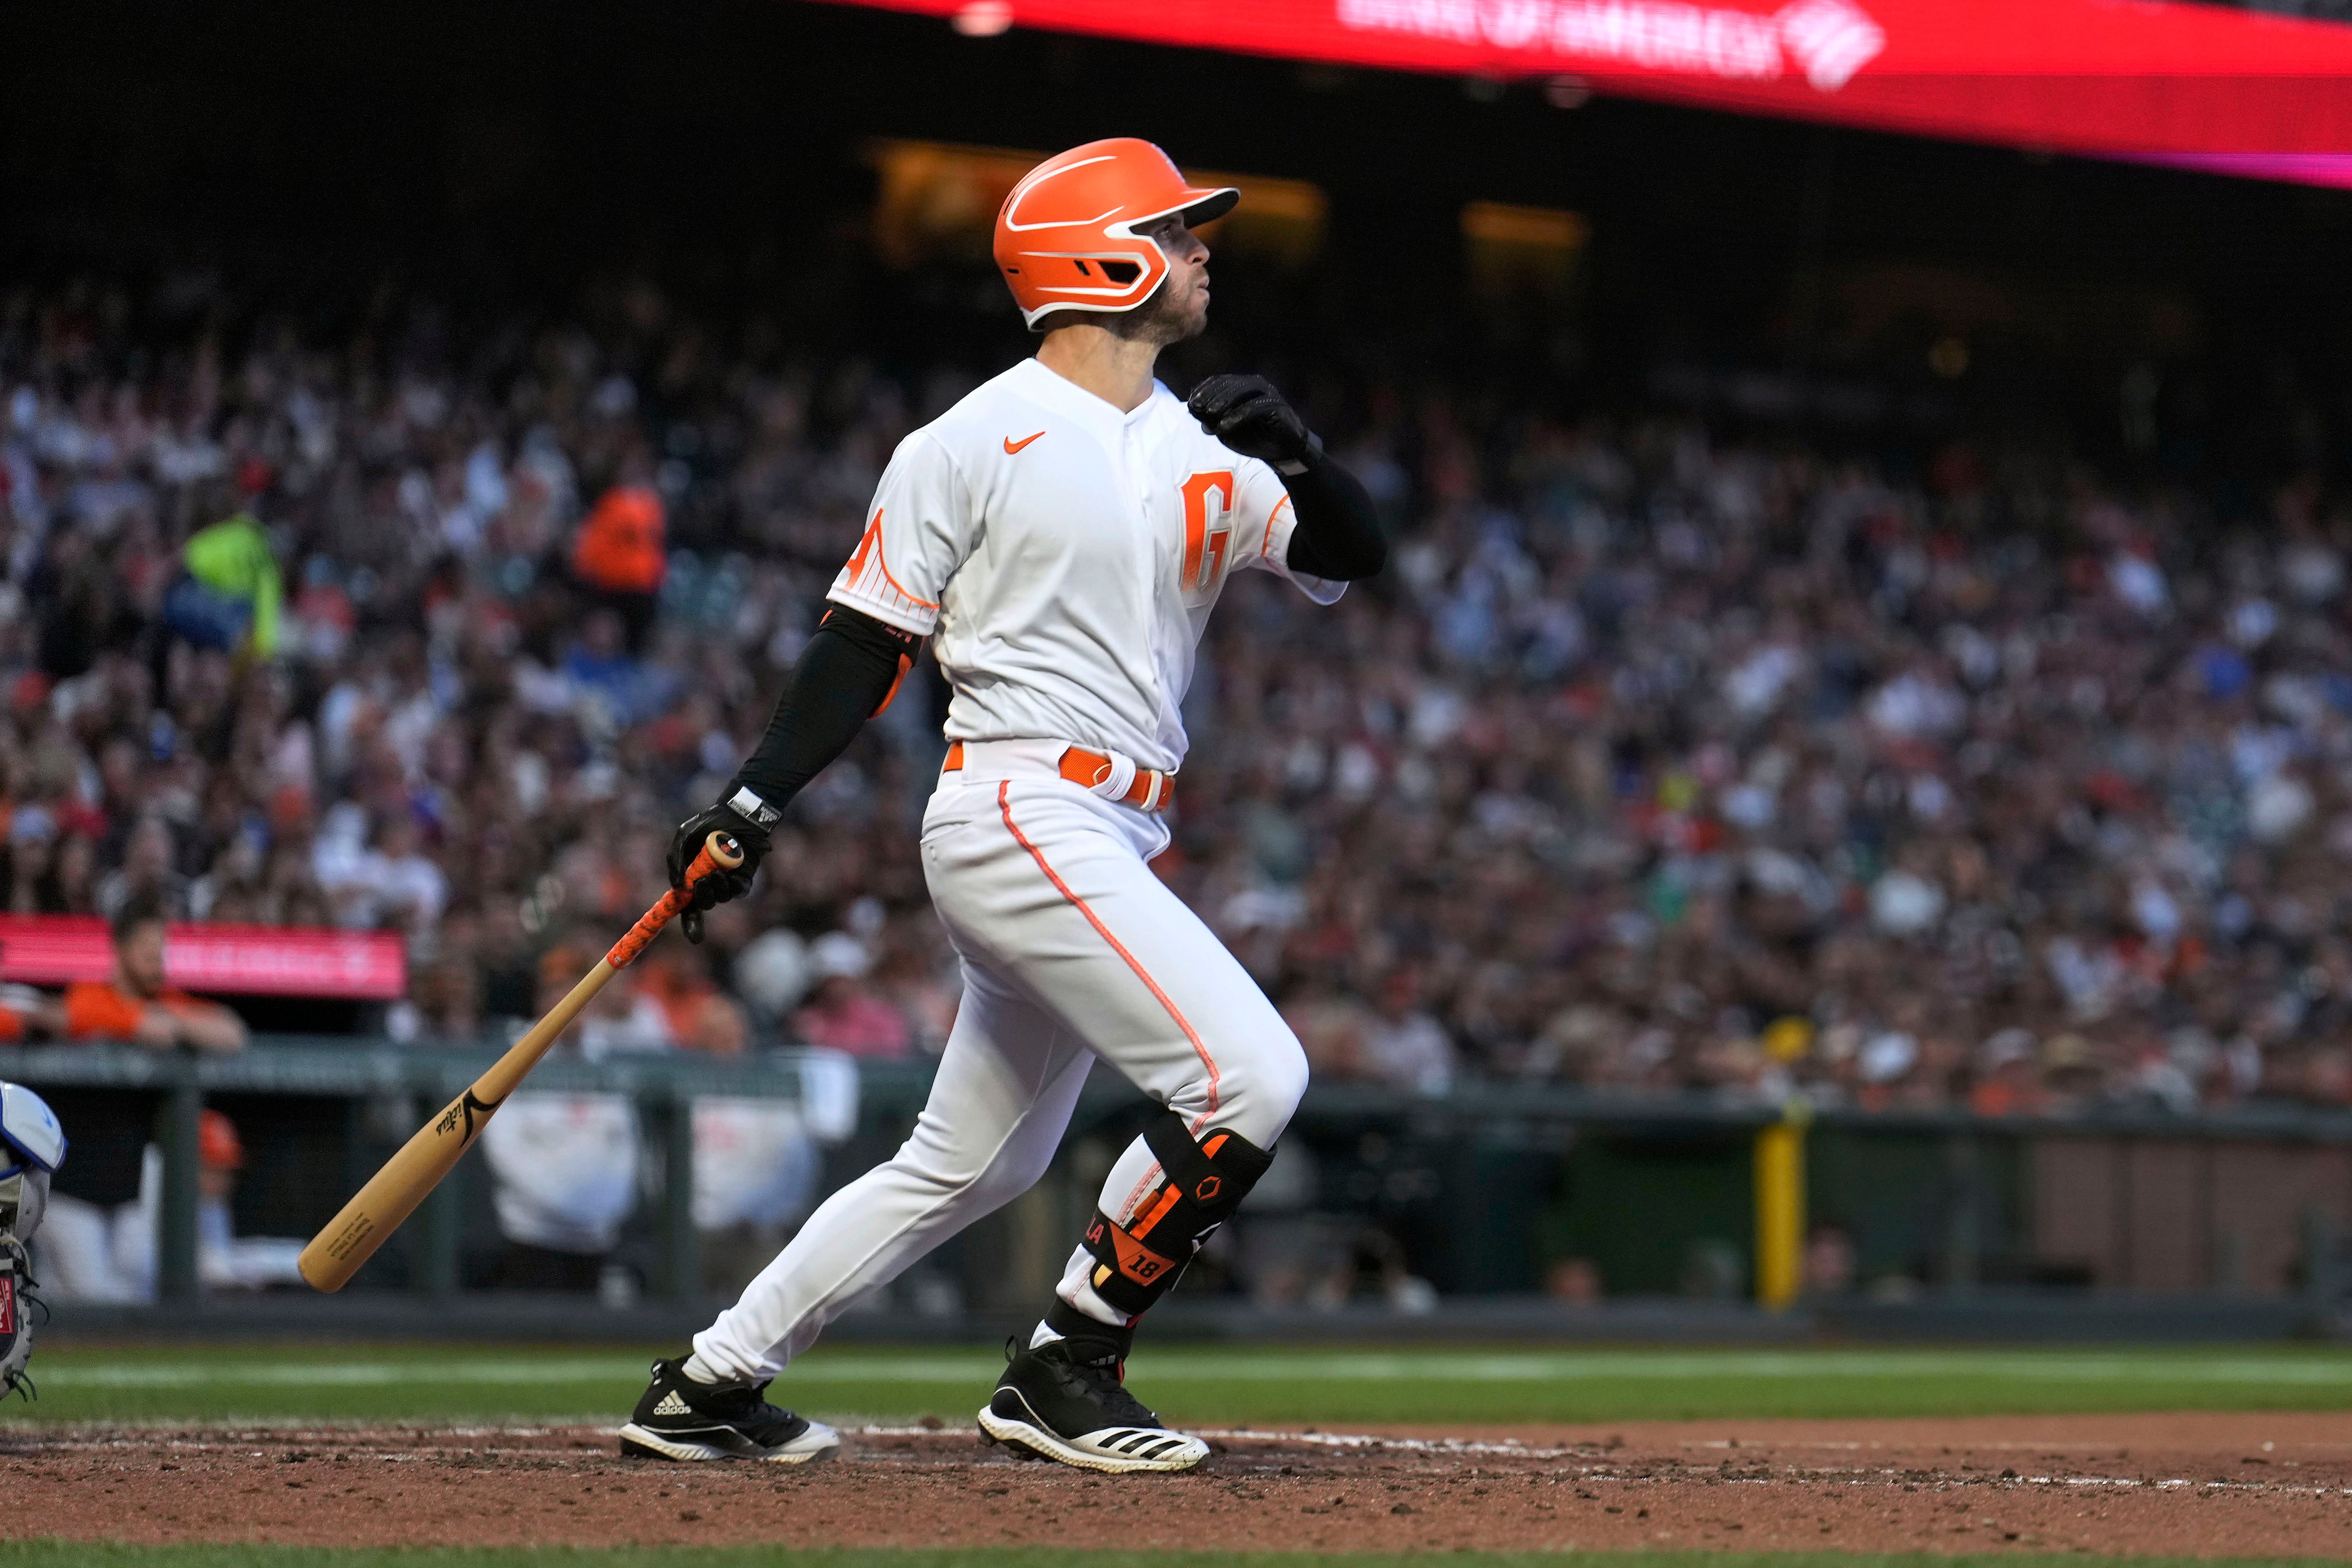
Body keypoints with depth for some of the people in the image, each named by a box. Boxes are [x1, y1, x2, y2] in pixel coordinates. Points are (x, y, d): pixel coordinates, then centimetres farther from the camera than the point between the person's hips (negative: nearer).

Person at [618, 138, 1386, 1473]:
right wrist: (755, 806, -11)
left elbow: (1355, 558, 7)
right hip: (1021, 819, -8)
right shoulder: (974, 444, -5)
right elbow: (868, 643, -4)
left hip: (1107, 851, 8)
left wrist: (1295, 452, -12)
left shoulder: (1208, 453, 13)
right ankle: (1063, 1374, -9)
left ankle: (710, 1386, 21)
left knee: (976, 1165, 13)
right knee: (1251, 1073, -18)